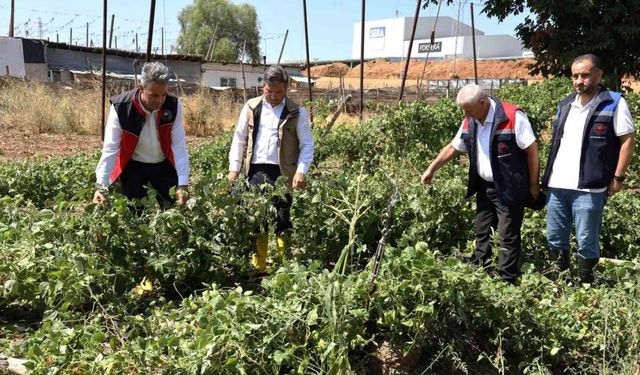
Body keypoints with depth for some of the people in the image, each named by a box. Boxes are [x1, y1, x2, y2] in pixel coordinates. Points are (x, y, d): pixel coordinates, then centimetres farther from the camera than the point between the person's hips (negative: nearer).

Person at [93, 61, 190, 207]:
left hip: (164, 165, 2)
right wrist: (101, 186, -30)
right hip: (133, 166, -2)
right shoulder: (121, 107, -22)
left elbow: (179, 146, -19)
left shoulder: (174, 105, -17)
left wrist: (182, 184, -26)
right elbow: (110, 149, -21)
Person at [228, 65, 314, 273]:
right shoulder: (251, 108, 8)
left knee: (282, 220, -1)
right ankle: (258, 266, 18)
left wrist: (301, 171, -12)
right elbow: (239, 139, 12)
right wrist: (234, 168, 6)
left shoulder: (296, 113, 1)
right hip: (256, 170, 3)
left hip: (282, 173, -3)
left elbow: (307, 145, 1)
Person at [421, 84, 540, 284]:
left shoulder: (513, 117, -18)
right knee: (481, 233, 15)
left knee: (508, 237, 1)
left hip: (509, 189, -7)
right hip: (484, 187, 7)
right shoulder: (470, 122, 3)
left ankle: (507, 282, 11)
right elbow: (453, 148, 15)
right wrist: (431, 169, 15)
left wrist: (533, 186, -12)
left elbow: (532, 150, -15)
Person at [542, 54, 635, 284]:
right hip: (557, 185, 6)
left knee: (586, 243, 2)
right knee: (554, 238, 14)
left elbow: (627, 141, -5)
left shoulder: (614, 103, -4)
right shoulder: (565, 104, 13)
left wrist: (618, 177, -9)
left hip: (588, 188, -6)